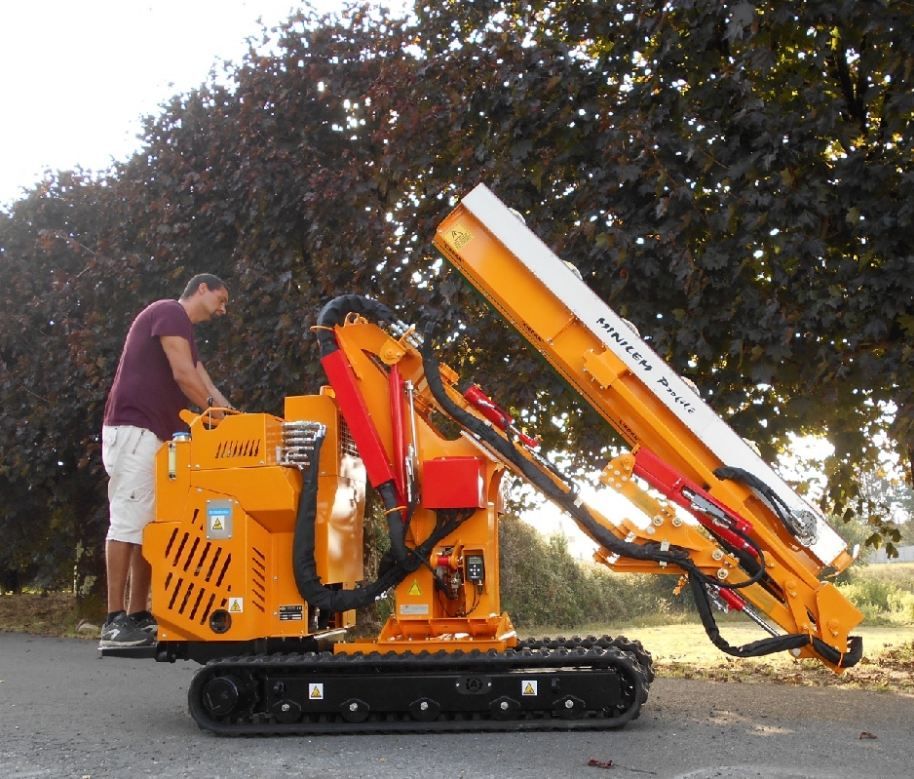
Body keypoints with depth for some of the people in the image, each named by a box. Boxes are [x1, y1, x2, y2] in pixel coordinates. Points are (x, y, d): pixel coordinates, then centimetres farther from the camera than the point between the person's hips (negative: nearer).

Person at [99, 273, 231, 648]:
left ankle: (137, 617, 6)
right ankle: (114, 621, -13)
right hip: (134, 428, -10)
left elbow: (206, 387, 22)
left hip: (153, 434, 10)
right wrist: (220, 414, -6)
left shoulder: (183, 331, 27)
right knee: (128, 521, -12)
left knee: (148, 525, 6)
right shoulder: (170, 312, -4)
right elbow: (183, 375, -14)